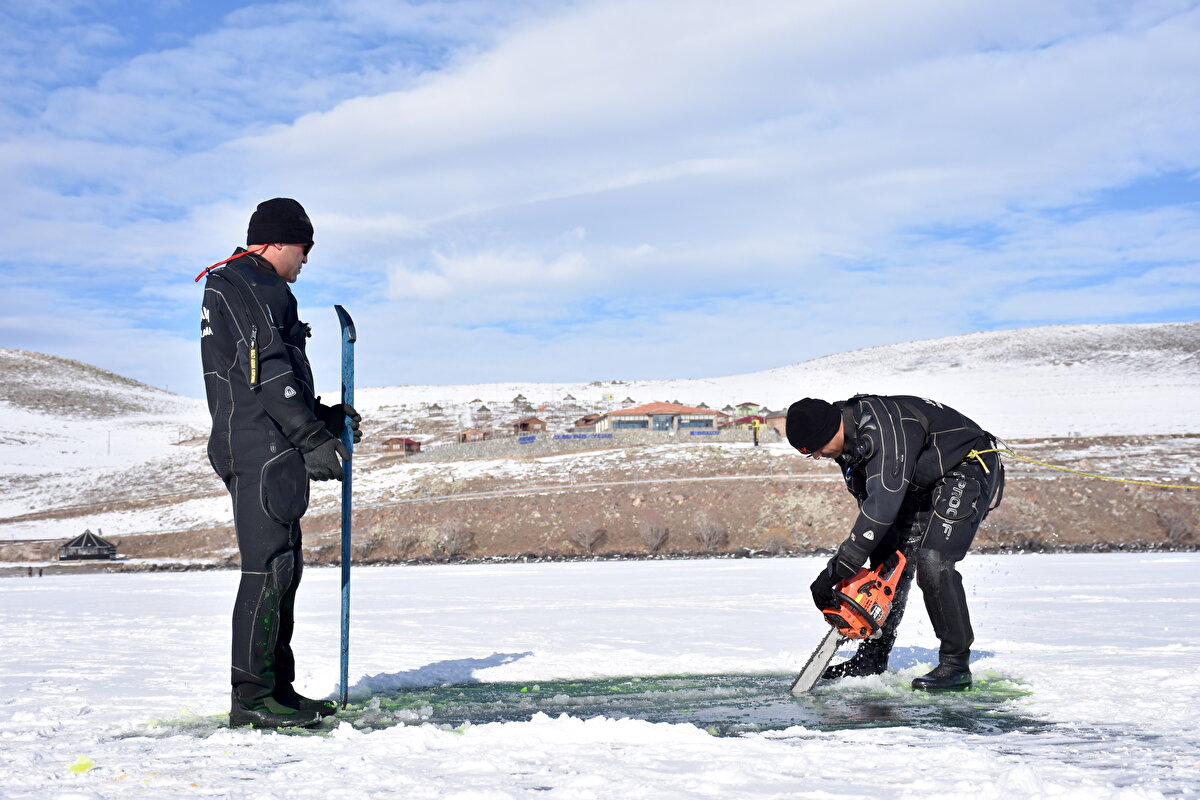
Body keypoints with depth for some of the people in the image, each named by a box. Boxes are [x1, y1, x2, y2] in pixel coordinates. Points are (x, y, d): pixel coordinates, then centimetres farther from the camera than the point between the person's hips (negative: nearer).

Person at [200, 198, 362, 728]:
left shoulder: (257, 290, 26)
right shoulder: (246, 286, -7)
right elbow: (267, 373, -17)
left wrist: (325, 416, 25)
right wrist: (313, 437, -18)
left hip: (269, 450, 11)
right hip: (260, 450, -11)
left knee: (283, 566, 11)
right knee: (268, 565, -11)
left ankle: (277, 688, 17)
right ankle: (250, 698, -8)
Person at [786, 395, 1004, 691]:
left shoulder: (881, 427, -35)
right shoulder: (849, 439, -5)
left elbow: (882, 504, -41)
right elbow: (869, 501, 2)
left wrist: (836, 570, -39)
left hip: (970, 469, -9)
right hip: (923, 485, 9)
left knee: (932, 561, -22)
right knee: (890, 559, 4)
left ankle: (956, 664, -14)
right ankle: (873, 658, 12)